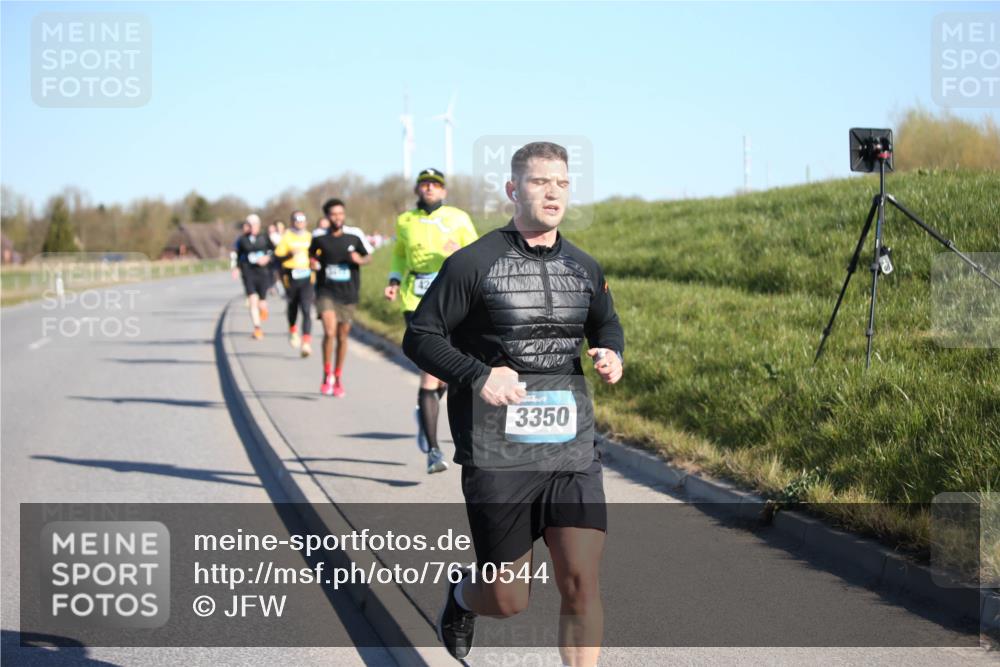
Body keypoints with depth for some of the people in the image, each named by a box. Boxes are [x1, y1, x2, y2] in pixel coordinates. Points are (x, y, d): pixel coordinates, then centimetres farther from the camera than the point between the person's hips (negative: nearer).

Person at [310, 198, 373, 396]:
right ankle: (327, 375, 0)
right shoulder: (319, 237, -2)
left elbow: (368, 256, 7)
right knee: (329, 331, -18)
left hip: (348, 292, 1)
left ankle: (338, 378, 28)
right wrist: (313, 262, -5)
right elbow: (312, 254, 17)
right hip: (326, 291, -1)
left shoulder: (355, 235, -4)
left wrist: (359, 260, -15)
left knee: (343, 335, 10)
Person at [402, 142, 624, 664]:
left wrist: (611, 353, 4)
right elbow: (419, 337, -3)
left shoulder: (584, 268, 10)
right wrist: (477, 375, -19)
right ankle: (463, 594, 39)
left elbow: (607, 324, 28)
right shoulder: (473, 263, -5)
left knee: (580, 582, -7)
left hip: (571, 449, 4)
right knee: (507, 599, 2)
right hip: (496, 453, -4)